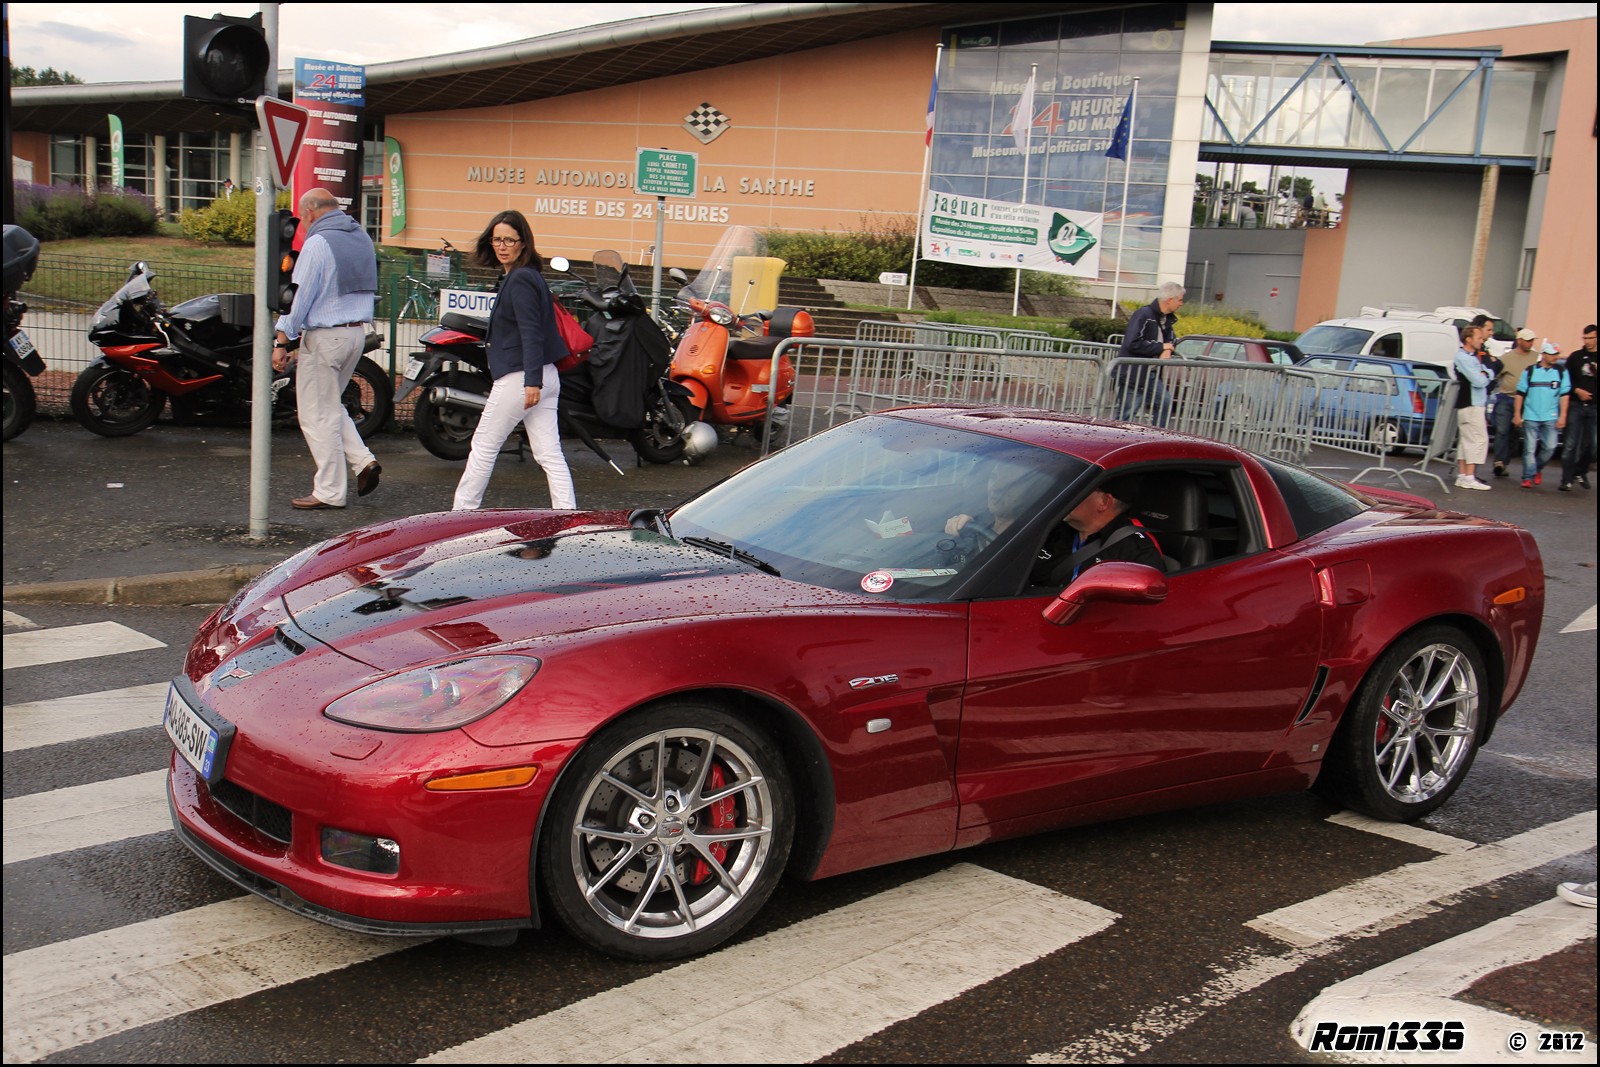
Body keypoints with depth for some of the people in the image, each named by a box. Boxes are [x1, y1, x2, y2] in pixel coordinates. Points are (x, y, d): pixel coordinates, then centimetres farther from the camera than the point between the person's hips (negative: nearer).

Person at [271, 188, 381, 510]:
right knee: (331, 406, 23)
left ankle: (329, 492, 5)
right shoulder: (362, 238, 11)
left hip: (325, 336, -8)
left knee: (318, 414, 1)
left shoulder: (317, 243, -13)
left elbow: (300, 296, -15)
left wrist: (282, 341, -10)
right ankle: (363, 460, 9)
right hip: (357, 332, 8)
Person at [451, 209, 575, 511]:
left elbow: (531, 333, -22)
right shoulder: (527, 276, 16)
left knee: (484, 446, 5)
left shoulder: (520, 279, -14)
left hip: (519, 377, -9)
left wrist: (532, 381, -27)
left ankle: (462, 512, 16)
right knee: (550, 454, 3)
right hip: (546, 377, 9)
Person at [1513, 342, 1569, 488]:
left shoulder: (1561, 373, 6)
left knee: (1550, 447, -5)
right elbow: (1520, 393, 6)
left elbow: (1564, 395, 4)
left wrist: (1562, 416, -3)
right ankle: (1528, 477, 3)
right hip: (1530, 417, -1)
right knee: (1529, 449, -2)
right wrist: (1517, 414, 2)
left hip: (1550, 418, 1)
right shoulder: (1529, 371, 4)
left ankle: (1538, 468, 20)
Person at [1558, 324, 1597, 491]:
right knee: (1571, 444, -4)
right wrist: (1577, 390, -9)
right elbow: (1566, 380, 8)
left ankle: (1580, 471, 26)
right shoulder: (1575, 357, 7)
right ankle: (1566, 480, -3)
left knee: (1592, 445, 3)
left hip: (1593, 407, 1)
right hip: (1576, 405, -1)